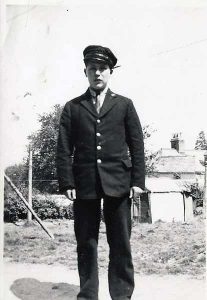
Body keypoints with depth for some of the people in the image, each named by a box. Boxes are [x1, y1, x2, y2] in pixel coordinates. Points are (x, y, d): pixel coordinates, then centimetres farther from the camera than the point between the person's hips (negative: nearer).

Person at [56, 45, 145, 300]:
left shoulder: (124, 105, 12)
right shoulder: (72, 107, 12)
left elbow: (137, 145, 7)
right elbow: (64, 149, 5)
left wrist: (137, 180, -2)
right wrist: (66, 183, -5)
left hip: (118, 183, 0)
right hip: (84, 184, 0)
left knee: (120, 244, 4)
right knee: (85, 243, 5)